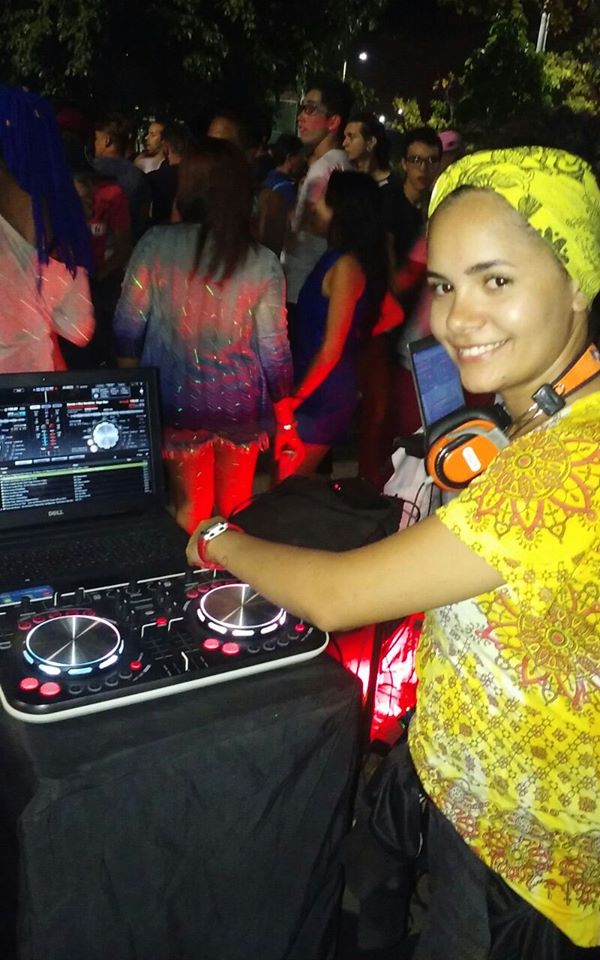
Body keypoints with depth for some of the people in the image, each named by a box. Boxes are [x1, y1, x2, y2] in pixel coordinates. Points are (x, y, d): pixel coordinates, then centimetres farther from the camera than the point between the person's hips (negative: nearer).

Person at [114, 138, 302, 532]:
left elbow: (128, 327, -5)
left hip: (179, 400, 0)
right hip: (240, 403, 1)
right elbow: (275, 348, -6)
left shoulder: (156, 244, -10)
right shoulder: (263, 263, -9)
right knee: (236, 509, 18)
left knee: (191, 510, 16)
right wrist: (286, 423, 5)